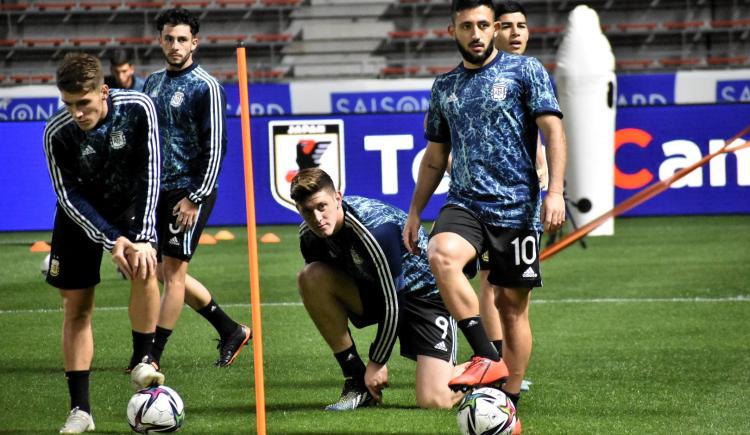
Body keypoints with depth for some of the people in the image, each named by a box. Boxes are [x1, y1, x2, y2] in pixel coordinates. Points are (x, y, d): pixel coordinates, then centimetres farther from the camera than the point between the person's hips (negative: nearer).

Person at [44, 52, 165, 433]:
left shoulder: (137, 108, -25)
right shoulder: (57, 133, -25)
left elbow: (150, 172, -21)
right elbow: (69, 197, -19)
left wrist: (143, 237, -29)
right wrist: (111, 241, -28)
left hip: (130, 204, 0)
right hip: (80, 214, 0)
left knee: (145, 268, -29)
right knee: (76, 307, -1)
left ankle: (143, 361, -11)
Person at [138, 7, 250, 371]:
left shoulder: (206, 88, -11)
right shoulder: (152, 83, 11)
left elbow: (215, 147, -14)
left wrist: (195, 198, -18)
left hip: (189, 192, -8)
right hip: (160, 190, 8)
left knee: (173, 272, -6)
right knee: (167, 272, 11)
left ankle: (151, 358, -2)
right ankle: (231, 332, 23)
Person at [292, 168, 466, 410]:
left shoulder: (375, 228, -33)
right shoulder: (309, 236, -11)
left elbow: (392, 303, -25)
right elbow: (324, 288, 2)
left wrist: (377, 362, -15)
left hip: (425, 295, -7)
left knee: (434, 401, -23)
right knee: (310, 277, -21)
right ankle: (356, 380, -10)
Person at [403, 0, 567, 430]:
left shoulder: (525, 70, 1)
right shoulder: (445, 85, 15)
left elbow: (553, 130, -5)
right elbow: (435, 156, 23)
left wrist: (555, 192, -17)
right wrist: (415, 211, 19)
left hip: (517, 207, -3)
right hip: (465, 203, 3)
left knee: (512, 305, 0)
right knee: (442, 255, -29)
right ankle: (488, 359, -27)